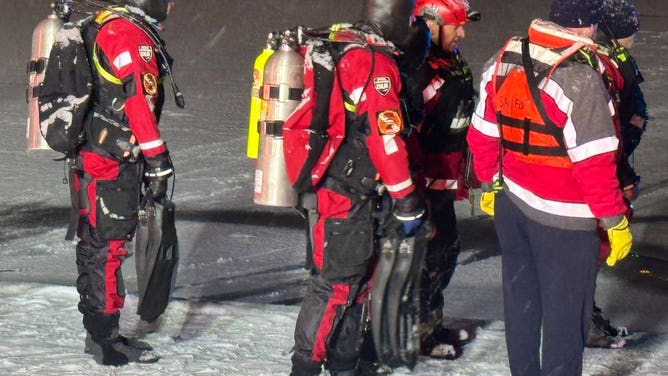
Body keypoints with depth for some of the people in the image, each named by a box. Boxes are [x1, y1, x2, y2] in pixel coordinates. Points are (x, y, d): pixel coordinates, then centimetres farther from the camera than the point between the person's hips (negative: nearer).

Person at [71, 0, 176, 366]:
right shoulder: (130, 34, -16)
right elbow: (140, 101, -21)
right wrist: (159, 161, -17)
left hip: (91, 156, 10)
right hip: (112, 164, -10)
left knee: (96, 243, 15)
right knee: (108, 245, -6)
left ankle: (98, 332, 24)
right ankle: (105, 336, -3)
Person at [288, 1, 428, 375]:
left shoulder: (342, 46, 11)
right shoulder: (376, 62, -18)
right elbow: (385, 135, -21)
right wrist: (407, 199, -15)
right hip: (347, 199, -10)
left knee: (357, 278, 17)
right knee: (335, 285, -4)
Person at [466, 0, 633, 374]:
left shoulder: (504, 62, 0)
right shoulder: (580, 79, -22)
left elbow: (483, 133, 9)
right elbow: (594, 163, -21)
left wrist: (491, 185, 23)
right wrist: (616, 222, -13)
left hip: (511, 204, 7)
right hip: (563, 218, -7)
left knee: (521, 299, 20)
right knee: (565, 313, 3)